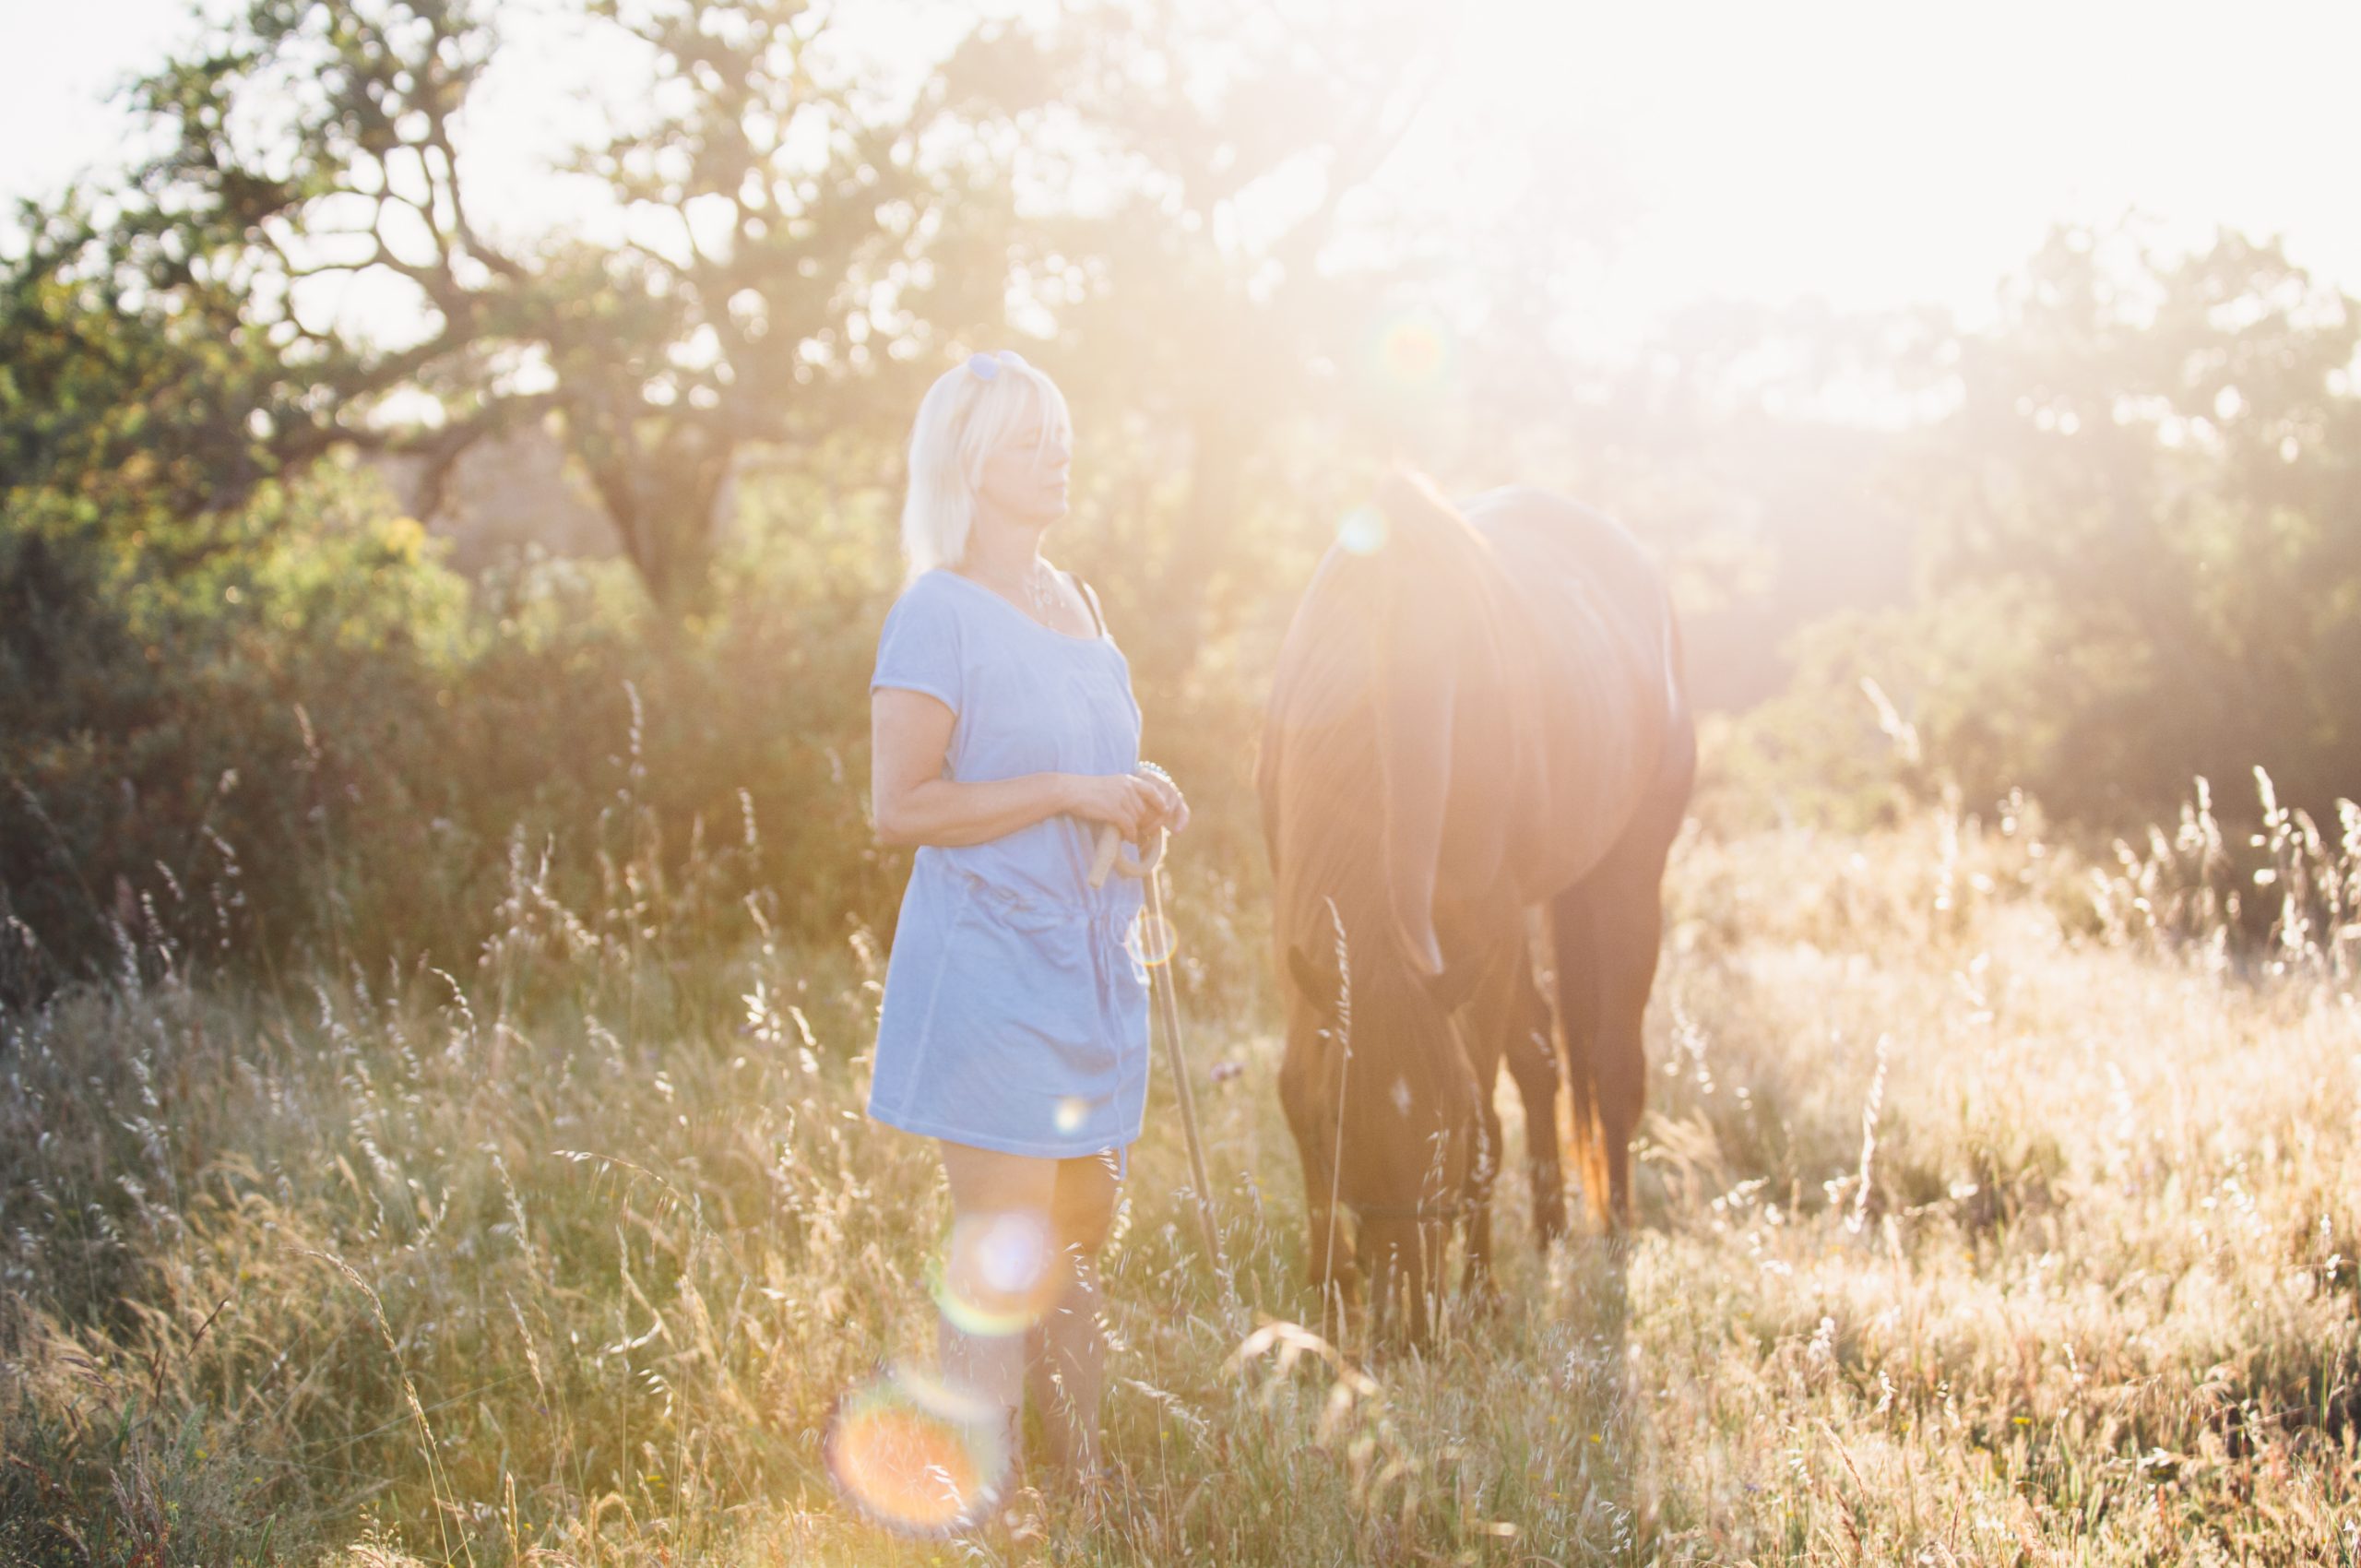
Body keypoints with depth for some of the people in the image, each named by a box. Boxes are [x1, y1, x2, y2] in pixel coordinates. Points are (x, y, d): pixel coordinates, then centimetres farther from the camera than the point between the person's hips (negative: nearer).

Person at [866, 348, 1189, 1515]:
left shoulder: (1072, 603, 15)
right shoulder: (938, 612, -10)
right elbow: (900, 807, -15)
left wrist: (1139, 806, 7)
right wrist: (1065, 793, -18)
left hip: (1089, 963, 8)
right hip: (989, 967, -8)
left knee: (1080, 1241, 12)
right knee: (1002, 1253, -7)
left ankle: (1085, 1490, 22)